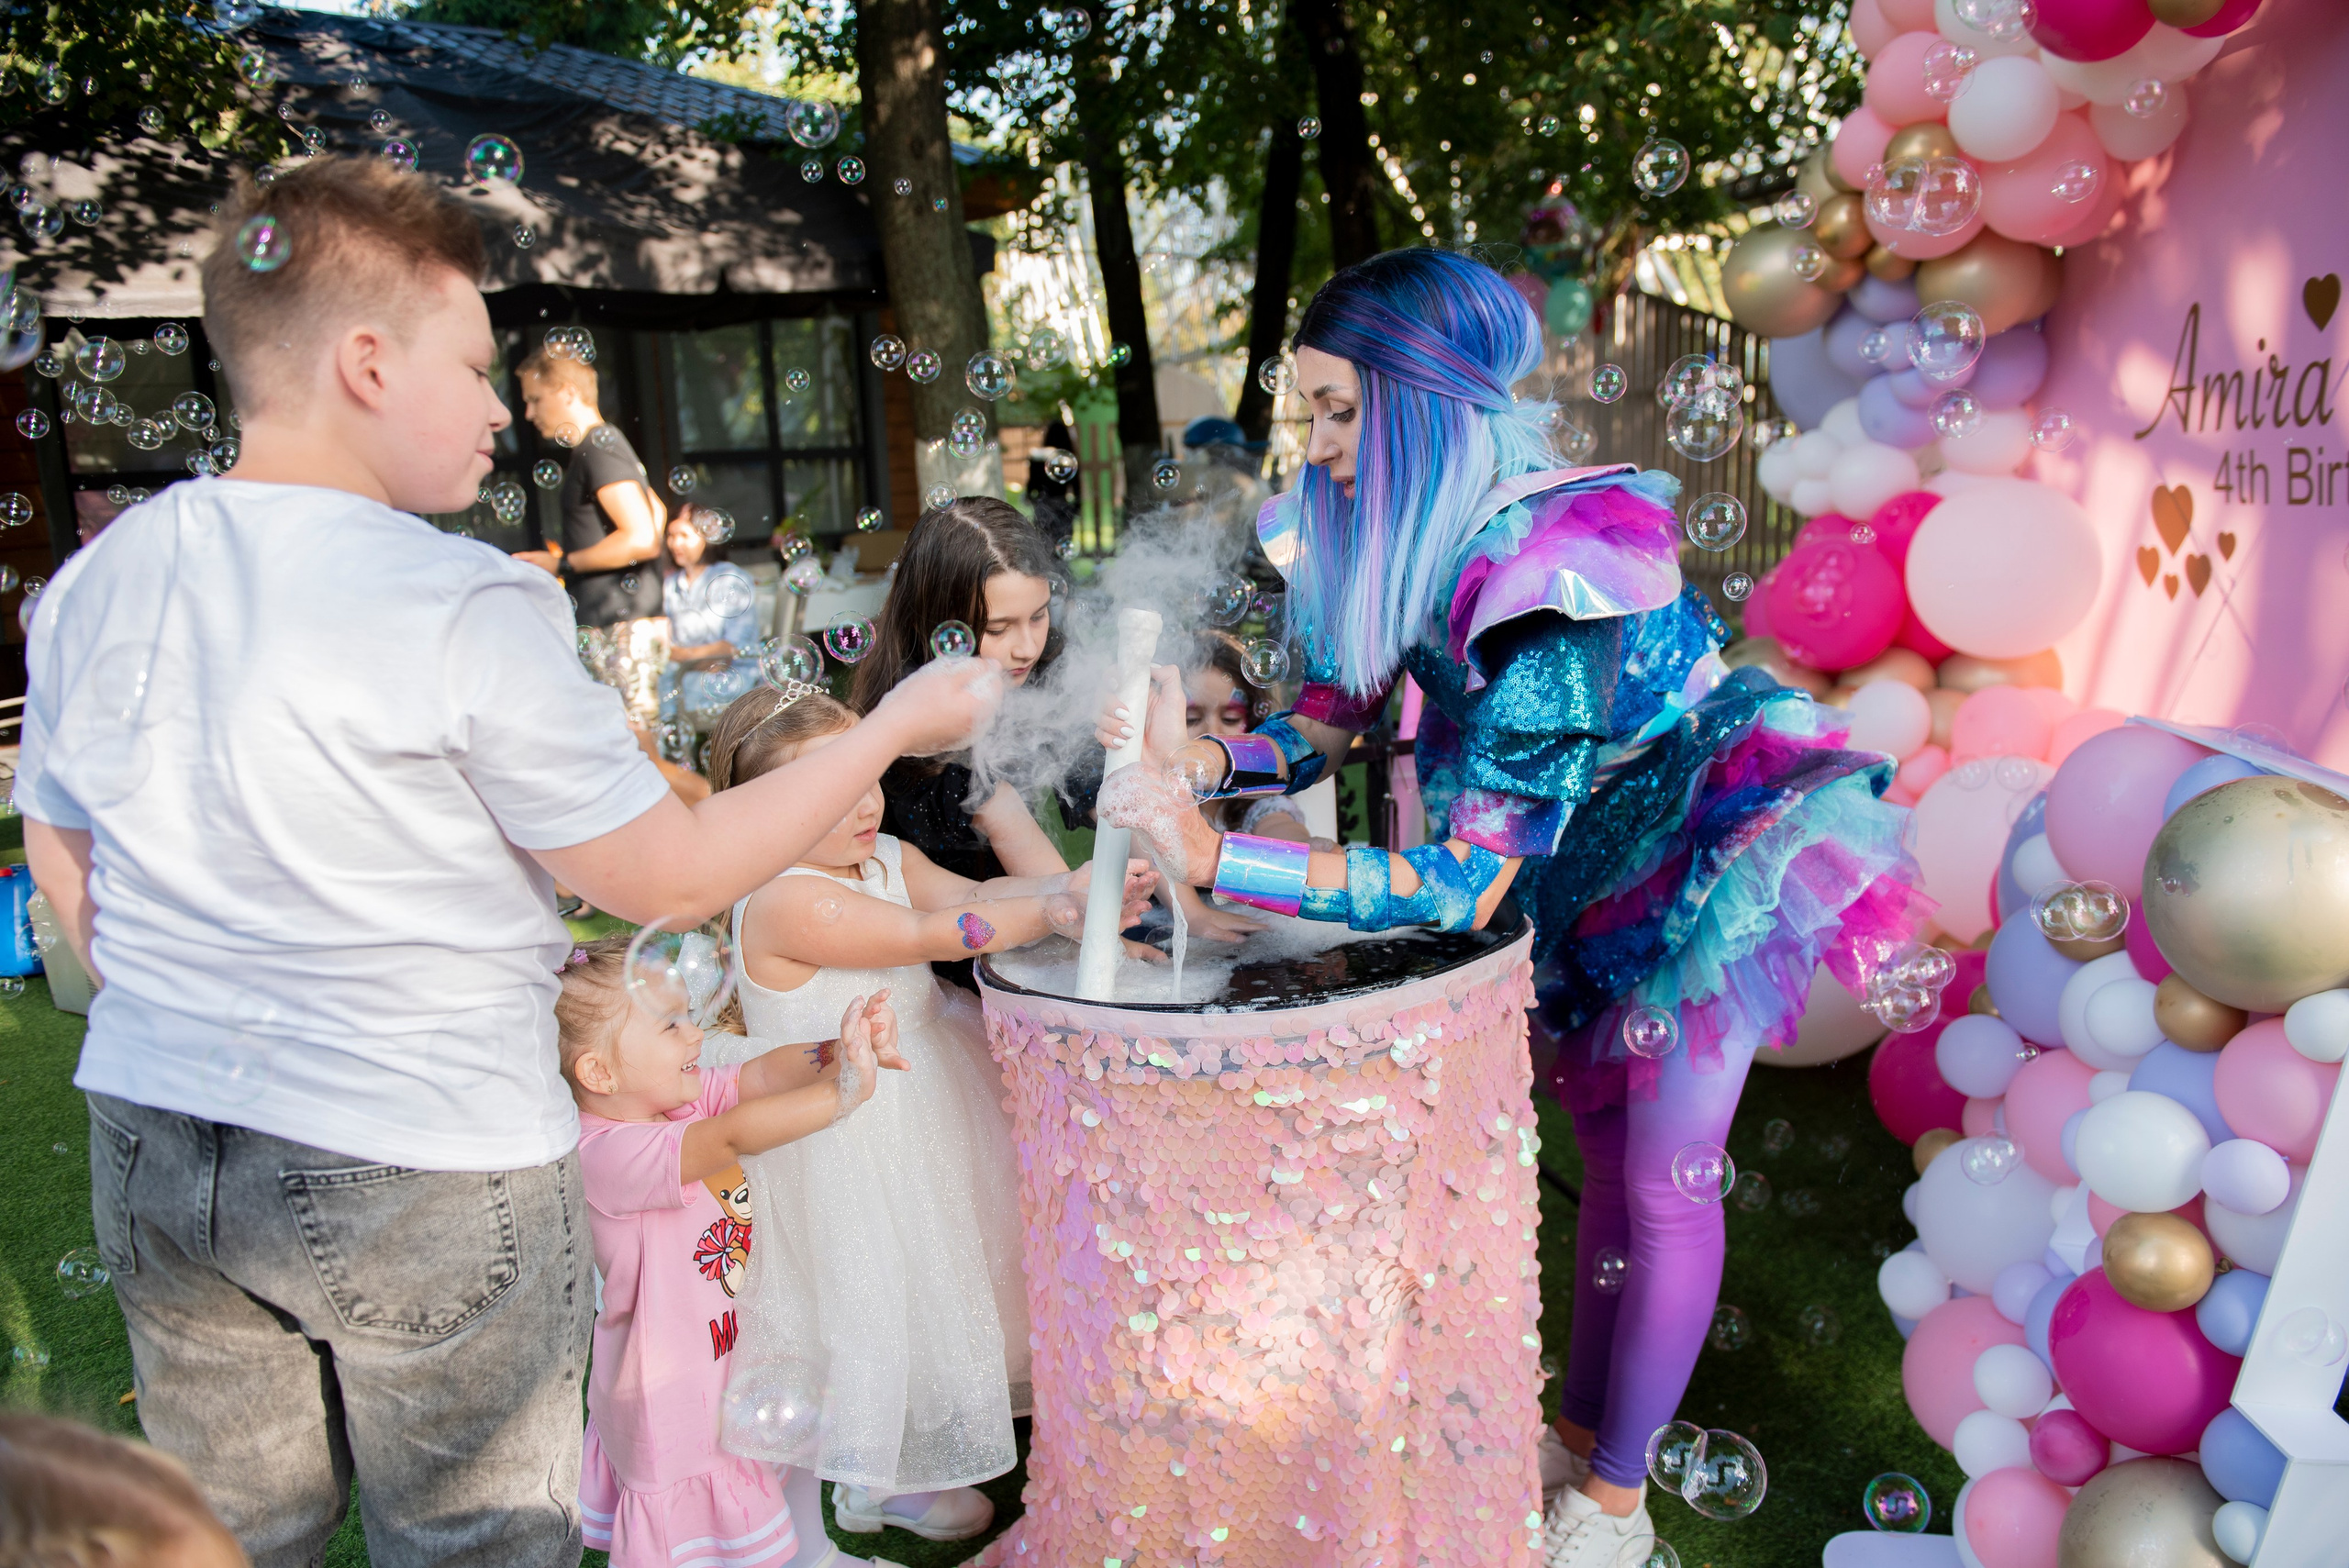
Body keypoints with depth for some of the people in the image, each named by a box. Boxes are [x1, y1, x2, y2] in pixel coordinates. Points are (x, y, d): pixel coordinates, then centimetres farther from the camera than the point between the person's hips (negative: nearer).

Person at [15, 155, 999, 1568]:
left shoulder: (92, 585, 1)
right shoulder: (467, 610, -19)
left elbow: (68, 875, 11)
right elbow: (675, 878, -14)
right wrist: (896, 728, -5)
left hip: (155, 1147, 6)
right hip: (426, 1171, -6)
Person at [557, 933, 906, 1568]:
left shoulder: (686, 1099, -4)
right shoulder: (608, 1155, -30)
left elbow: (759, 1075, -14)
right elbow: (736, 1136, -42)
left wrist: (841, 1052, -34)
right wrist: (848, 1087, -44)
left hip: (732, 1361, 8)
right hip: (672, 1394, -8)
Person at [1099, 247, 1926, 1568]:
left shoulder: (1556, 572, -38)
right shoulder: (1408, 539, -13)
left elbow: (1471, 886, -37)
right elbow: (1331, 717, -6)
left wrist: (1214, 859, -42)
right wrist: (1205, 755, -28)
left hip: (1711, 848, -7)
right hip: (1590, 864, 8)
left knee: (1662, 1183, 1)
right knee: (1604, 1145, 17)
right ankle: (1582, 1424, 35)